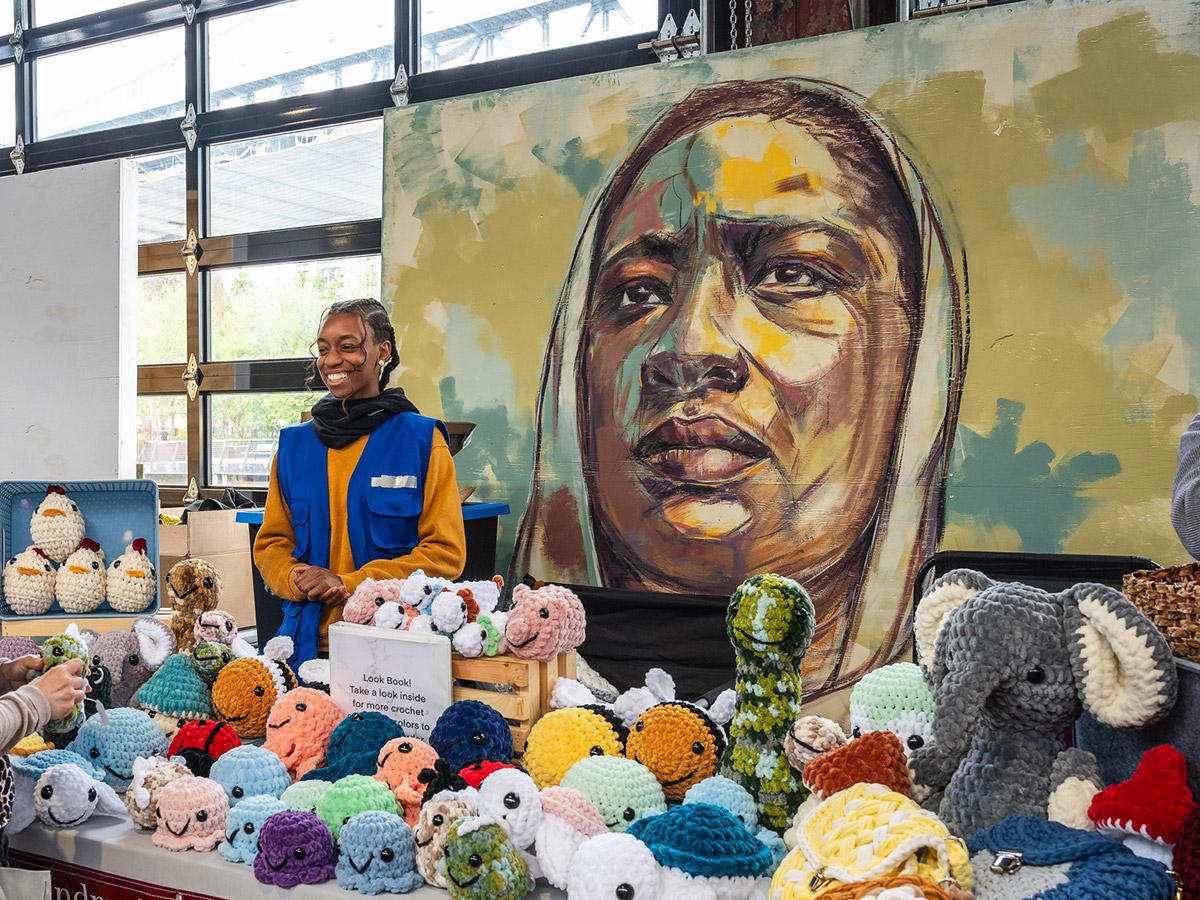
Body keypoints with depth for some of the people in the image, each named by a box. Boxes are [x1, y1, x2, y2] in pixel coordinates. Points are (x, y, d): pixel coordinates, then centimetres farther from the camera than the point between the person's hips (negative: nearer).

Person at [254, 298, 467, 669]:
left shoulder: (422, 440, -2)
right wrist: (297, 580, -8)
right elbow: (271, 542, 15)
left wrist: (349, 583, -13)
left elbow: (446, 552, -5)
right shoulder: (294, 445, 11)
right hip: (308, 639, 3)